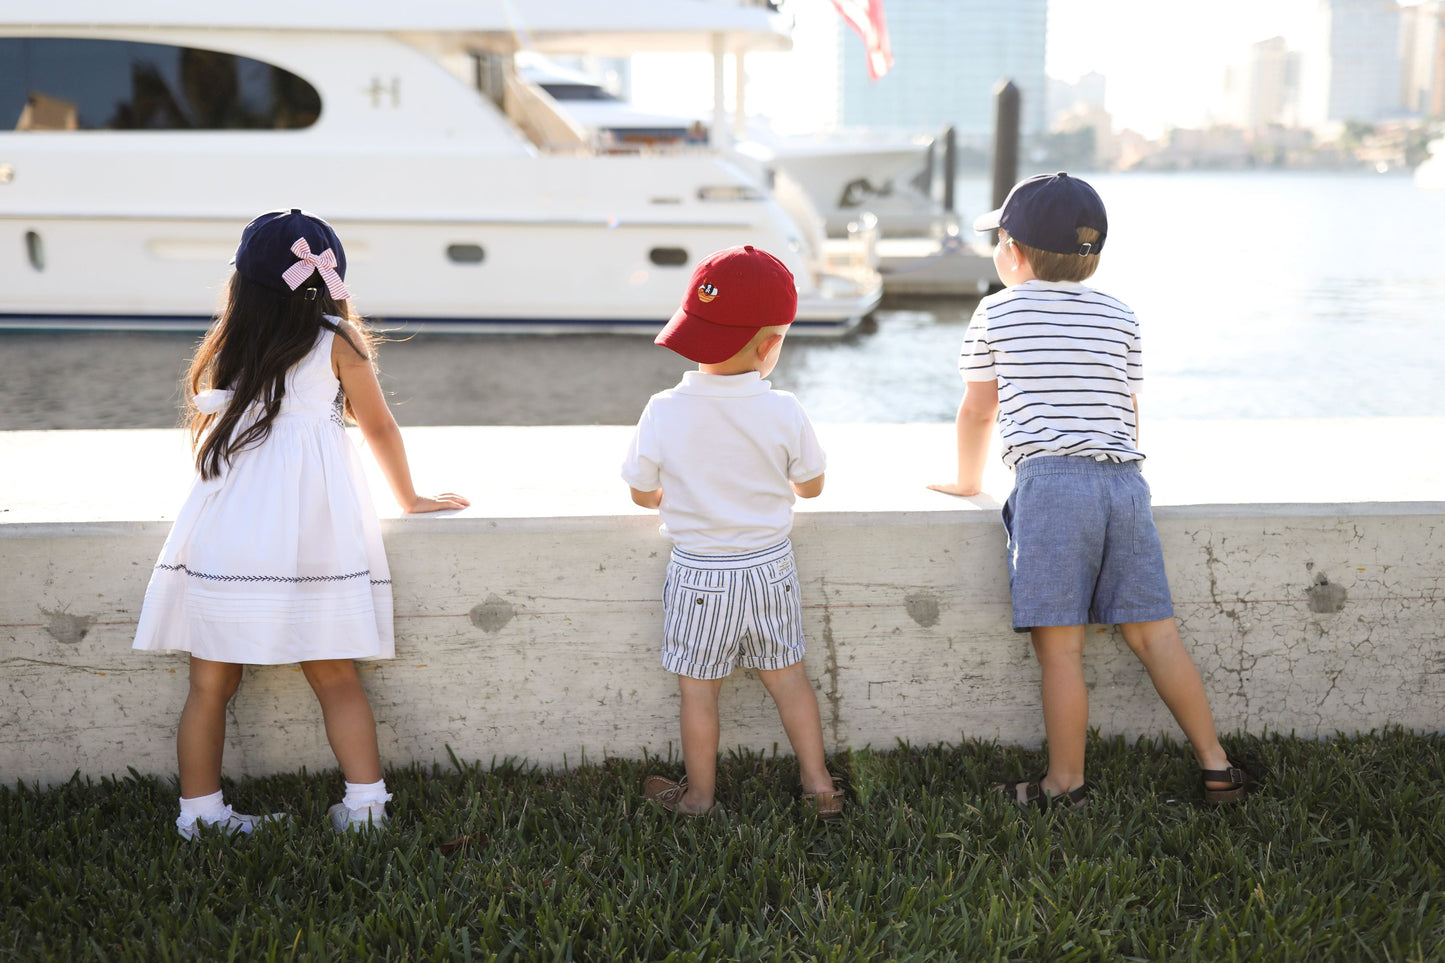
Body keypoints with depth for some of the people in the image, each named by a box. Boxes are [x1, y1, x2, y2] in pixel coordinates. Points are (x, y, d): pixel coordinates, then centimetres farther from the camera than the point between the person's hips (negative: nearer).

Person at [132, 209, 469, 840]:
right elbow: (378, 427, 9)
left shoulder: (228, 344, 10)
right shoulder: (338, 342, 3)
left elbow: (206, 419, 18)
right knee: (335, 678, 6)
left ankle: (199, 813, 13)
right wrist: (409, 498, 24)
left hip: (222, 536, 2)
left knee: (211, 683, 8)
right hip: (310, 538, -2)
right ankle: (365, 805, 7)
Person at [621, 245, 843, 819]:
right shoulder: (784, 413, -14)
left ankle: (699, 795, 26)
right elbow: (811, 486, 2)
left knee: (698, 688, 12)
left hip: (698, 576, -2)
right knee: (786, 675, 18)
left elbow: (642, 493, -3)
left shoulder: (664, 412, -16)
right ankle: (818, 784, 27)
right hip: (770, 567, 2)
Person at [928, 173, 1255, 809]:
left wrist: (968, 480, 33)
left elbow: (978, 410, 18)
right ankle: (1216, 765, 11)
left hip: (1049, 483, -5)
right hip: (1124, 479, 5)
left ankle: (1065, 785, 3)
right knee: (1153, 633, 9)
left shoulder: (997, 314, 8)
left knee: (1059, 646, -3)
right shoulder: (1118, 317, 18)